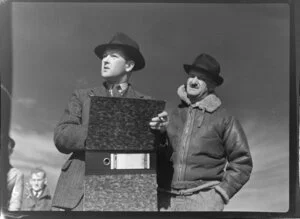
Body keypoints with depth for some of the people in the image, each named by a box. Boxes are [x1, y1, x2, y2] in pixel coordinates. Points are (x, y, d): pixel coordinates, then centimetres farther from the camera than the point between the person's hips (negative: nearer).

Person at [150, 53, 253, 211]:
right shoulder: (174, 115, 10)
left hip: (203, 199, -3)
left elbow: (242, 162, 4)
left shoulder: (224, 119, 2)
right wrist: (158, 132, -6)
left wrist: (222, 192, -4)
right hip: (167, 199, 3)